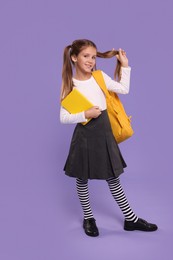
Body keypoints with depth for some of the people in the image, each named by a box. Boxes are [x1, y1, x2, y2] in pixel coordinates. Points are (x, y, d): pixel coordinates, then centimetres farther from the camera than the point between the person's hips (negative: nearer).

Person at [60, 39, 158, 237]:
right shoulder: (70, 85, -6)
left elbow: (124, 89, 5)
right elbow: (63, 118, -8)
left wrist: (124, 66, 7)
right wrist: (85, 114, -18)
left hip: (104, 134, 3)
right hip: (84, 136, -2)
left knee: (113, 178, 13)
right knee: (82, 179, 11)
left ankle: (131, 219, 24)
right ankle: (88, 218, 32)